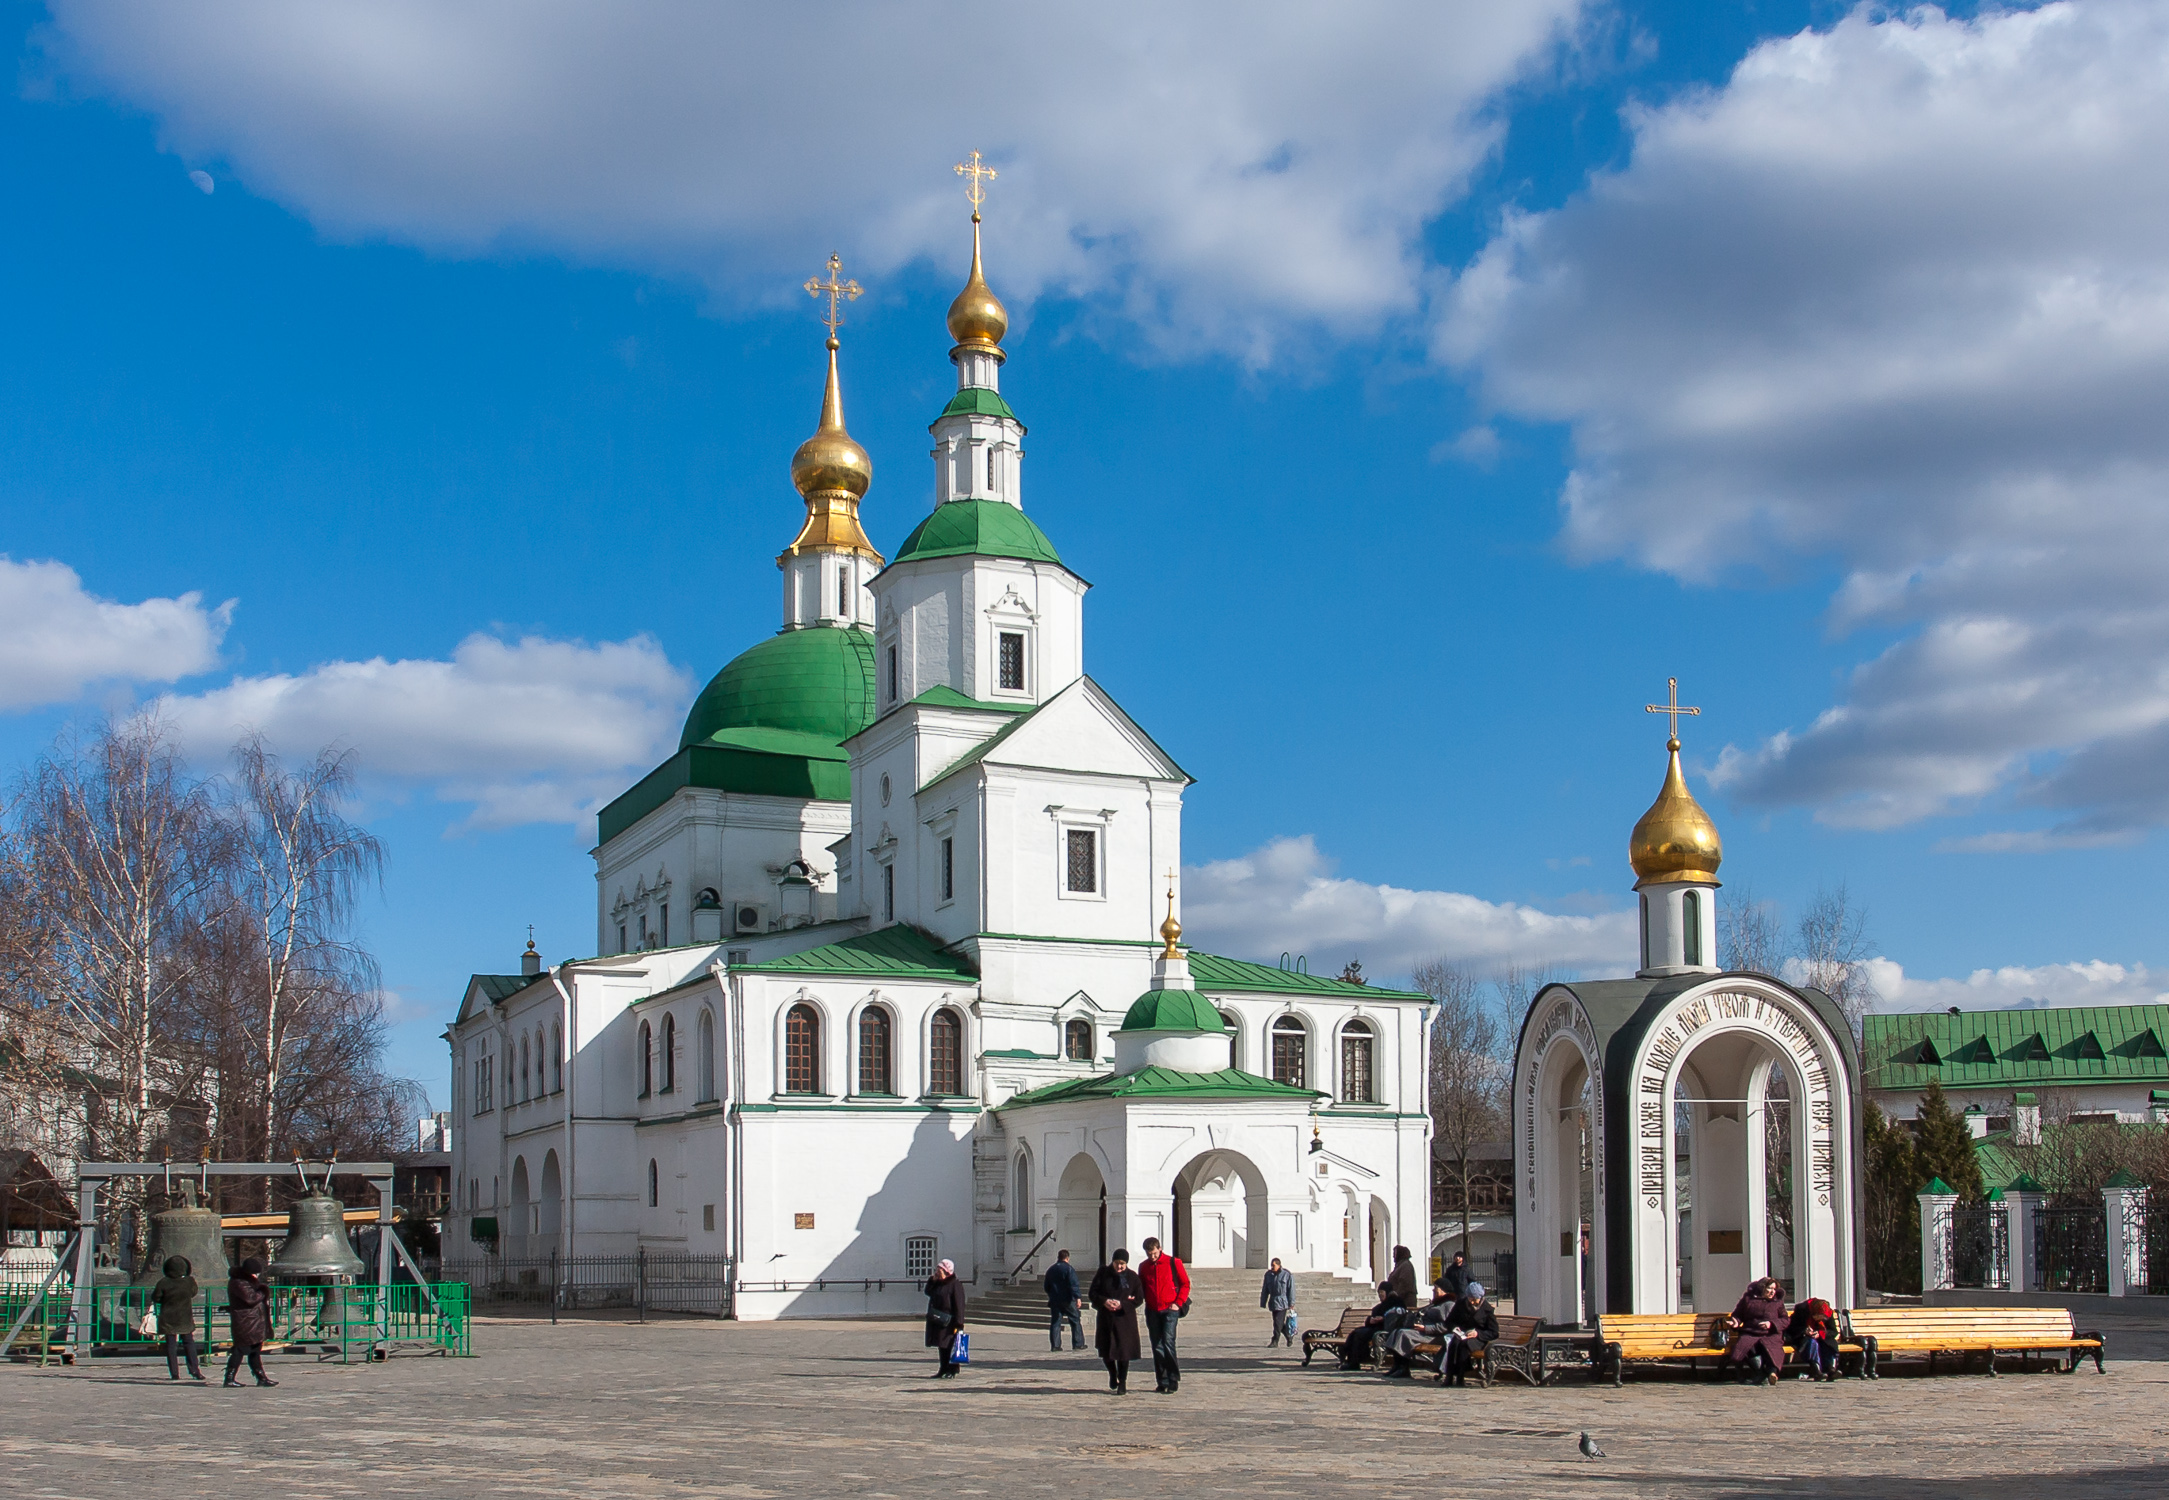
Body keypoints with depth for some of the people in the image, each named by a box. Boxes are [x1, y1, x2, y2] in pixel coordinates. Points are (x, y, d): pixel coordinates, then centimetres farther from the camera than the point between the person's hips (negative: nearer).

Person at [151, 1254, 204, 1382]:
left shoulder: (164, 1283, -16)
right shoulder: (189, 1281, -12)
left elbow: (155, 1297, -5)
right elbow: (193, 1292, 7)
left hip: (168, 1320, -1)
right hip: (185, 1319, 1)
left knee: (170, 1345, 8)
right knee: (189, 1344, 11)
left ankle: (174, 1373, 5)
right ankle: (194, 1370, 7)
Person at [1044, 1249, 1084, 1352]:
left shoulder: (1051, 1270, 13)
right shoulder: (1069, 1269, -6)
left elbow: (1046, 1286, 21)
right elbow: (1074, 1285, -16)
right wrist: (1078, 1298, -20)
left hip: (1054, 1301, 5)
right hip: (1068, 1300, -5)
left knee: (1055, 1323, 5)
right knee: (1075, 1321, 5)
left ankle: (1055, 1345, -2)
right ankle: (1078, 1343, 4)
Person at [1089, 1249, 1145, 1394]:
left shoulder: (1132, 1277, -2)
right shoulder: (1103, 1273, 1)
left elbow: (1139, 1298, -2)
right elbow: (1092, 1293, 1)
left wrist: (1122, 1304, -17)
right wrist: (1104, 1301, -18)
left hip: (1124, 1318, -2)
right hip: (1105, 1318, 2)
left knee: (1123, 1351, -4)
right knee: (1105, 1350, 7)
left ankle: (1122, 1382, 8)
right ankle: (1113, 1375, 34)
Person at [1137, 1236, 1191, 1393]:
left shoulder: (1173, 1263, -1)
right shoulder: (1143, 1267, 11)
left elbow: (1185, 1283, 3)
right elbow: (1141, 1288, 21)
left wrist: (1178, 1303, -6)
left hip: (1170, 1309, -4)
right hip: (1152, 1311, 4)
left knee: (1168, 1341, -16)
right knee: (1157, 1346, 4)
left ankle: (1173, 1380, -10)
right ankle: (1162, 1382, 11)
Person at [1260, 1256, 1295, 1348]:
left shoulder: (1287, 1274, -4)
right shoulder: (1268, 1274, 8)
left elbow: (1291, 1289, -4)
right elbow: (1265, 1290, 12)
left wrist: (1291, 1303, -8)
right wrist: (1263, 1303, 8)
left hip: (1282, 1302, -5)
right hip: (1273, 1302, 5)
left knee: (1278, 1322, -10)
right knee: (1279, 1323, 9)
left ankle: (1275, 1341, -6)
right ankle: (1289, 1337, 28)